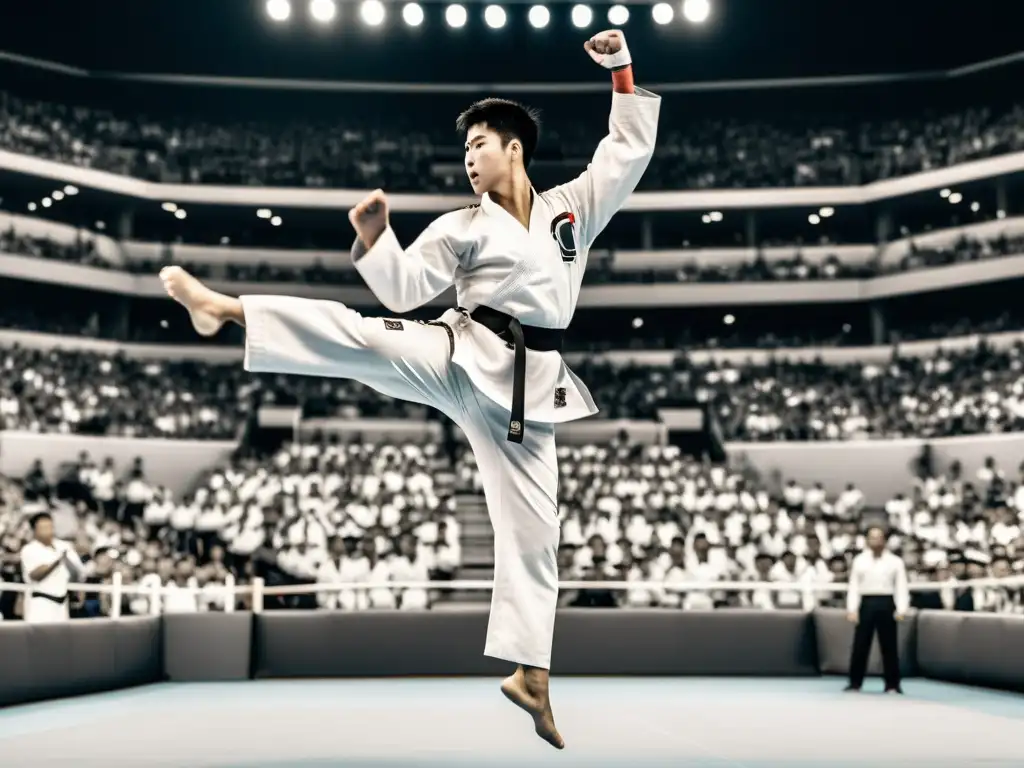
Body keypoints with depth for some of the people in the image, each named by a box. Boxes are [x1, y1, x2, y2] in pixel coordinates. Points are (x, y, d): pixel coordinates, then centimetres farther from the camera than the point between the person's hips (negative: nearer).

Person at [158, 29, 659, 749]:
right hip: (461, 359, -1)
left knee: (532, 529, 3)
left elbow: (632, 149, 11)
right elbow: (402, 289, -1)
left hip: (526, 384, 1)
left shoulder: (575, 205, 12)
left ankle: (528, 674, 12)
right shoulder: (461, 228, 6)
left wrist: (622, 70, 3)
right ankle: (225, 307, -34)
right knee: (364, 338, -27)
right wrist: (373, 235, -19)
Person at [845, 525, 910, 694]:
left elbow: (901, 587, 0)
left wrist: (901, 609, -13)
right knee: (860, 645, 2)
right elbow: (854, 586, 5)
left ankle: (892, 685, 12)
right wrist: (852, 609, -5)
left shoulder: (895, 562, 4)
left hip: (886, 604, -1)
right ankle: (855, 683, 10)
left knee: (889, 646, 4)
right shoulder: (859, 560, 7)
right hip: (866, 603, 1)